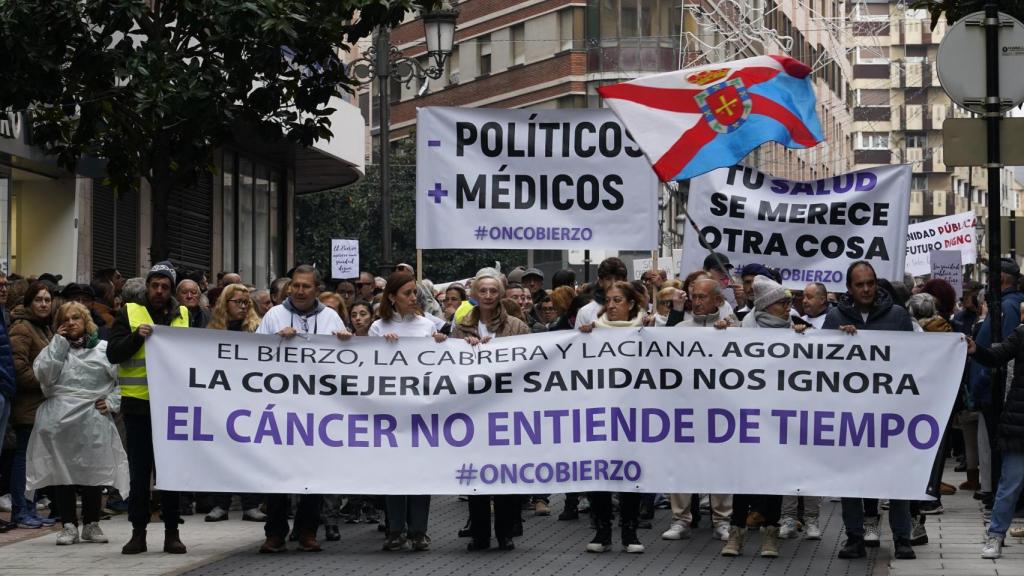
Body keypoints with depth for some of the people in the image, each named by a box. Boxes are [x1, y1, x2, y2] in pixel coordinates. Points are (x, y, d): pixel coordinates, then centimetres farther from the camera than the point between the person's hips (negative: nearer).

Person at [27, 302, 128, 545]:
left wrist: (111, 402, -5)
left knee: (94, 471, 1)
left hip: (94, 422, -1)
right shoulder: (54, 349, 12)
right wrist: (59, 343, -2)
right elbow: (44, 374, -5)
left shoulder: (105, 349, 8)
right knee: (62, 471, 0)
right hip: (60, 420, 1)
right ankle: (69, 525, 7)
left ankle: (91, 524, 13)